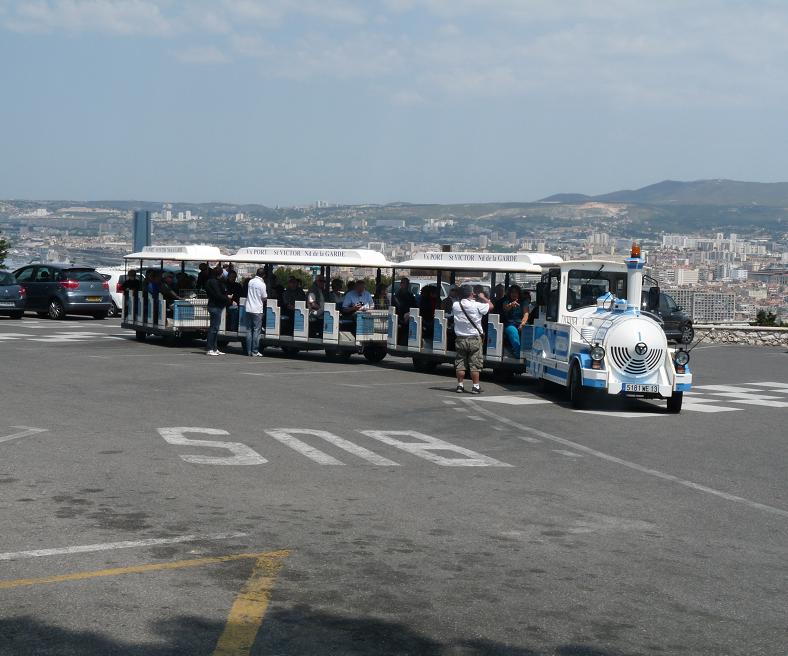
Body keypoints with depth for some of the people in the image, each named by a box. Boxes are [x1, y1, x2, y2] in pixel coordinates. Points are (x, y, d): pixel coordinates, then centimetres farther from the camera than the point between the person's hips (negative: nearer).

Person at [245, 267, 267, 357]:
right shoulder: (262, 284, -11)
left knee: (249, 330, 9)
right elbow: (264, 298, -4)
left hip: (249, 309, 5)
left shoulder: (250, 282, 6)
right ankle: (255, 352, -3)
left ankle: (249, 351, 9)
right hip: (257, 310, -5)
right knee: (256, 331, -2)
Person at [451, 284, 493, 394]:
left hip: (460, 339, 3)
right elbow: (490, 306, -1)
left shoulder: (455, 305, -3)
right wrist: (483, 297, 18)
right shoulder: (477, 305, -14)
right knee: (475, 364, 2)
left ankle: (460, 385, 11)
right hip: (474, 339, -3)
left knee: (460, 363, 9)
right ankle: (475, 386, 3)